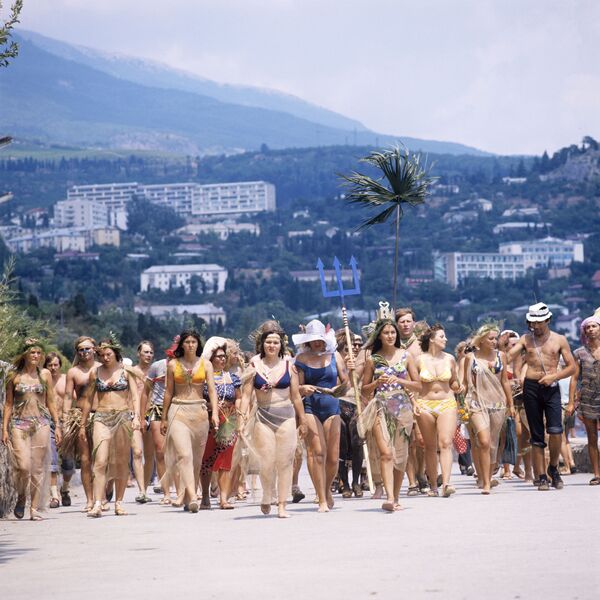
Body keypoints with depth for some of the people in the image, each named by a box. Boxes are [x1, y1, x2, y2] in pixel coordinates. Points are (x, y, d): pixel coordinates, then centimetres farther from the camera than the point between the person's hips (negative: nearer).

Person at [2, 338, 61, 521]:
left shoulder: (45, 374, 8)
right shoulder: (14, 376, 4)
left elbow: (50, 403, 12)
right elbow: (8, 404, 7)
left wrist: (57, 425, 7)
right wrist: (5, 428, 1)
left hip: (41, 424, 2)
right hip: (19, 424, -2)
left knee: (39, 468, -1)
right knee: (23, 466, -13)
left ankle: (35, 508, 6)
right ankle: (21, 498, 13)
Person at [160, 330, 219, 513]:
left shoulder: (205, 364, 7)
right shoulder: (173, 365, 6)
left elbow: (212, 390, 0)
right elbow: (168, 392, 11)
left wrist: (215, 412, -14)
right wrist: (164, 418, 11)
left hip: (199, 411, 2)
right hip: (178, 412, -2)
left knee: (197, 458, 4)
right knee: (184, 454, -17)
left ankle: (188, 499, 14)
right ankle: (193, 498, -27)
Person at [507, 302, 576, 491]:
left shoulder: (559, 340, 8)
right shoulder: (526, 339, 9)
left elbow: (572, 367, 7)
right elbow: (508, 356, -4)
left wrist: (554, 376, -8)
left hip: (551, 388, -1)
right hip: (531, 388, 1)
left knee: (555, 431, -15)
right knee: (537, 435, 2)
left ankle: (553, 467, 8)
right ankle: (541, 477, 7)